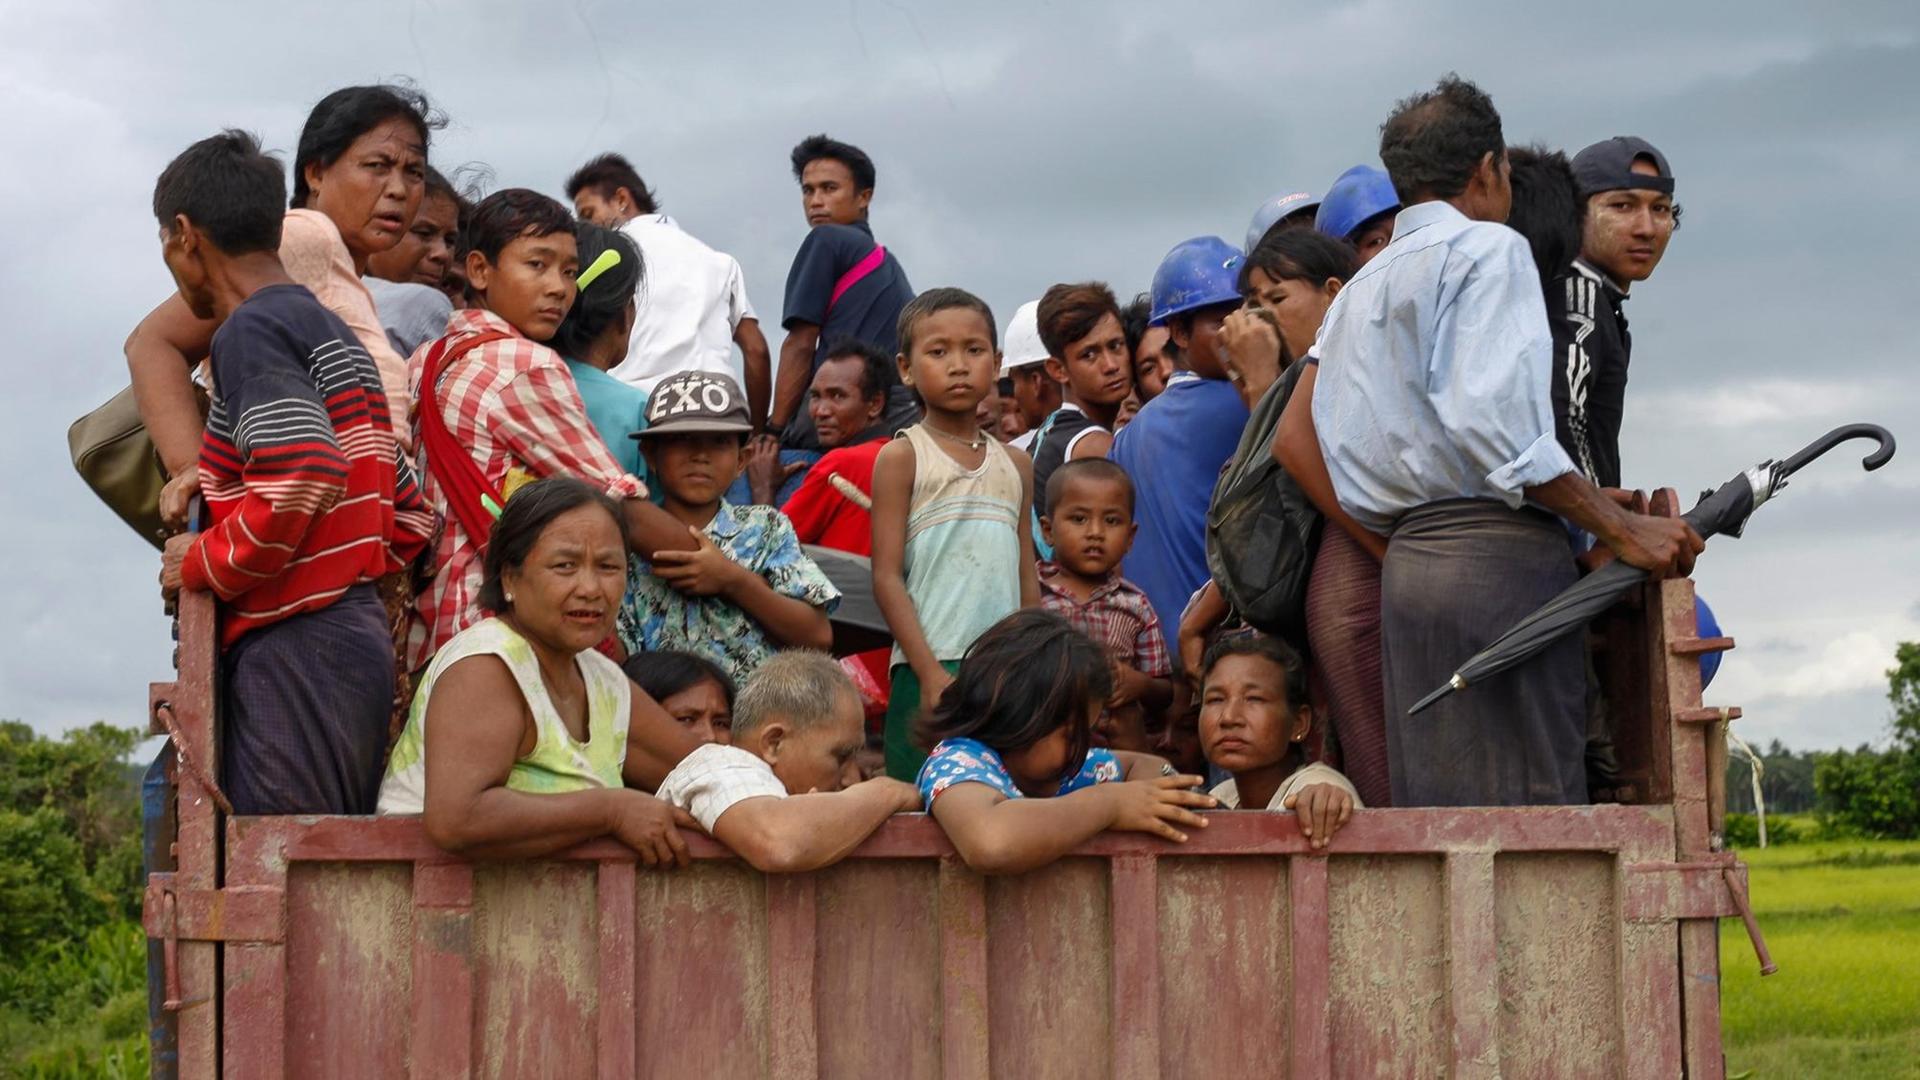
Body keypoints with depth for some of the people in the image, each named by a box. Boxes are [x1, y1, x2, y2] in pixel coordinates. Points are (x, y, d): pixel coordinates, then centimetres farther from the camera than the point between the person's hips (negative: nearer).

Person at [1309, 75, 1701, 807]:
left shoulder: (1356, 294, 25)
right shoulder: (1487, 249, 0)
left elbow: (1295, 440, 18)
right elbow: (1491, 422, -14)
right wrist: (1623, 529, -13)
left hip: (1405, 560, 8)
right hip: (1499, 554, -8)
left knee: (1438, 808, 4)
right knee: (1533, 803, -12)